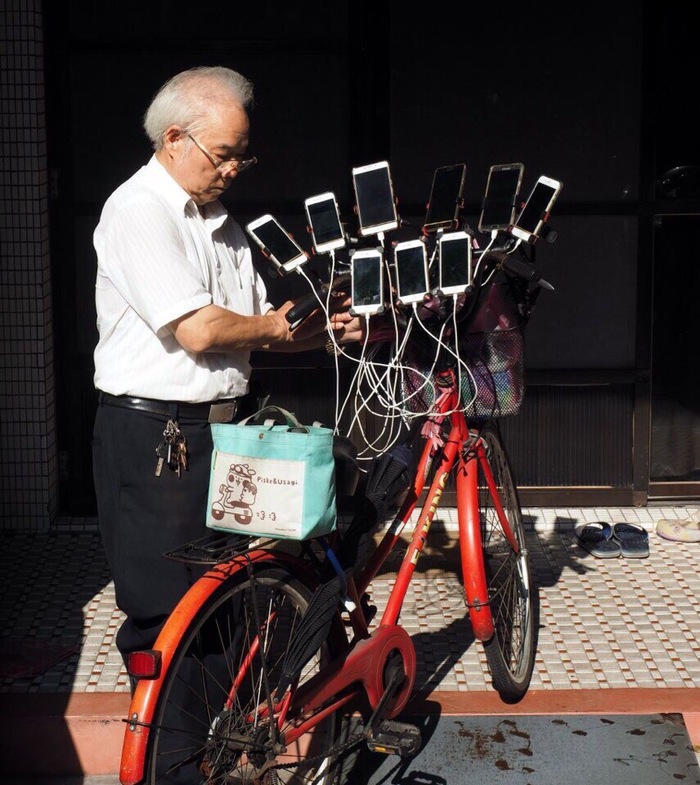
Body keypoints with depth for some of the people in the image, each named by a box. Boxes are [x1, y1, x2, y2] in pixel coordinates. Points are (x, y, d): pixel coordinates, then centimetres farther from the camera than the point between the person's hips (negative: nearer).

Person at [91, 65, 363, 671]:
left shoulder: (218, 219, 16)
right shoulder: (138, 210, -13)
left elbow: (255, 332, 17)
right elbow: (199, 330, -21)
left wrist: (323, 331, -1)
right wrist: (277, 327, -3)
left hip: (225, 428, 9)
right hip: (156, 436, -8)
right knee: (168, 609, 0)